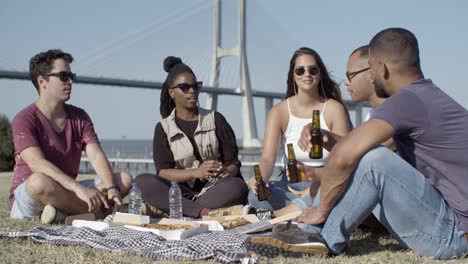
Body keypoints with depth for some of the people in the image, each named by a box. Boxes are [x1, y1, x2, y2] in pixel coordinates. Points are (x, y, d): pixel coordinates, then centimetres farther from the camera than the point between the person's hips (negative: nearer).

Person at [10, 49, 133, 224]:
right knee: (40, 180, -40)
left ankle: (61, 214, -23)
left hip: (66, 193, 6)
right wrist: (78, 188, -39)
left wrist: (112, 189, -26)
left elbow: (96, 156, -6)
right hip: (27, 196, -6)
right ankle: (99, 211, -22)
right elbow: (37, 163, -27)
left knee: (124, 179, -10)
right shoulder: (24, 119, -11)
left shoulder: (79, 117, 7)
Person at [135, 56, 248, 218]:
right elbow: (163, 171, -2)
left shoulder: (215, 120, 11)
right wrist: (196, 172, -20)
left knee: (237, 186, -33)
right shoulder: (163, 128, 10)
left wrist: (226, 172, -21)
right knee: (142, 182, -27)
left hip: (215, 190, 0)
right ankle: (205, 212, -38)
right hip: (181, 192, 0)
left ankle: (166, 210, -34)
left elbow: (233, 162, 5)